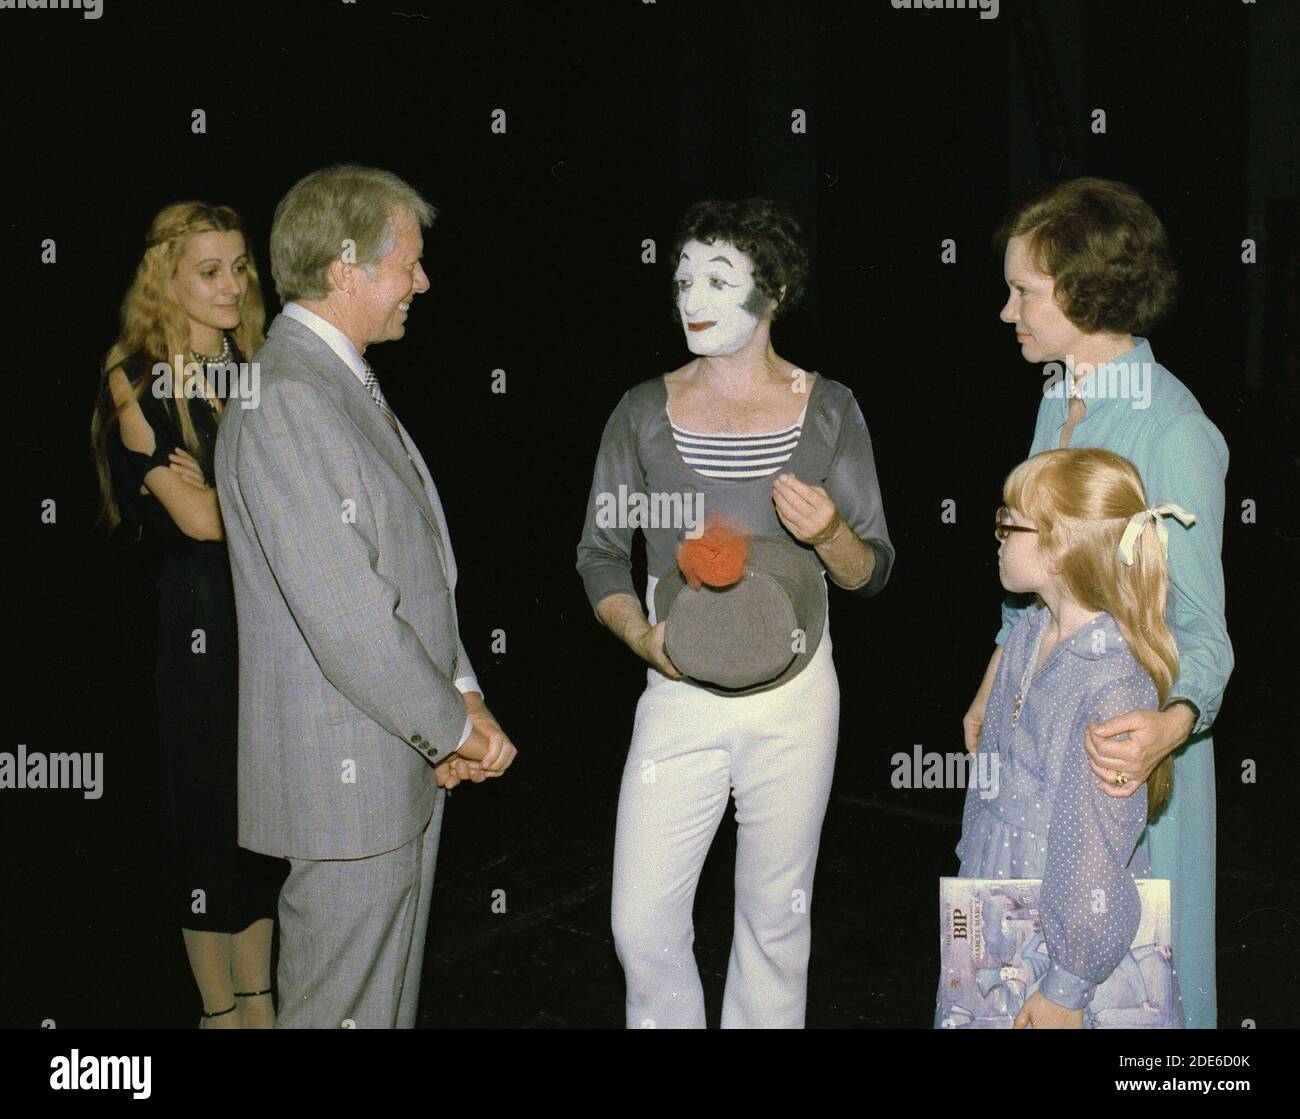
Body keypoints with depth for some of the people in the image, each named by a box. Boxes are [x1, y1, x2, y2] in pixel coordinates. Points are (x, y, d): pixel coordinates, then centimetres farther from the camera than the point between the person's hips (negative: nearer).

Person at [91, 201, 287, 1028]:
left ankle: (258, 997, 23)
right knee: (208, 803, 5)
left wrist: (222, 490, -9)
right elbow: (198, 518, -15)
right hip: (198, 613, -5)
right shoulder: (140, 383, -7)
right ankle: (220, 1006, 19)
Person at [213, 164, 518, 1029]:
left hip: (405, 761, 10)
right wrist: (455, 727, -14)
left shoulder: (347, 384, 13)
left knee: (389, 997, 20)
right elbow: (344, 615, -25)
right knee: (346, 1008, 3)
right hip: (349, 779, -10)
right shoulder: (284, 399, -21)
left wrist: (463, 696, 3)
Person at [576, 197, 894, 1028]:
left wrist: (828, 533, -19)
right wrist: (643, 635, -13)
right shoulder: (645, 412, 1)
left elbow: (872, 571, 4)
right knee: (644, 921, -2)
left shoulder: (826, 409, 0)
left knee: (777, 915, 11)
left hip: (795, 693, 0)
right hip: (680, 691, 0)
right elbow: (600, 554, 6)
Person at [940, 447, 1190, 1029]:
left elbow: (1097, 850, -21)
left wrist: (1066, 985, -17)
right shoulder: (1026, 636, 1)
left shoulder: (1114, 685, -24)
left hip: (1072, 938, -7)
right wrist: (973, 876, 20)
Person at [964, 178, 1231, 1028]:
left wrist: (1172, 723, -39)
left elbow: (1200, 624, -20)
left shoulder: (1174, 431, -19)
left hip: (1128, 742, -8)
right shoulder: (1060, 401, 6)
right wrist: (992, 690, 20)